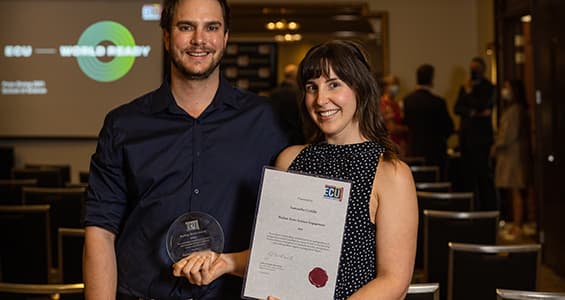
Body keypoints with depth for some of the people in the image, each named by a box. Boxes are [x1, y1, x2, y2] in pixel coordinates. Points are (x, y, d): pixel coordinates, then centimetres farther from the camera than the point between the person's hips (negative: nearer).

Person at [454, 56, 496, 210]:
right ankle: (471, 208, 6)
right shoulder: (465, 87, 17)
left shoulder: (488, 87, 0)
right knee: (468, 174, 2)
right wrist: (472, 113, -10)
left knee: (483, 173, -8)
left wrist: (469, 93, -2)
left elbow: (482, 105, -14)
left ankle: (488, 208, -4)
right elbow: (457, 108, 6)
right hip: (466, 137, 5)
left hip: (481, 136, -5)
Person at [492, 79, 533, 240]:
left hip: (515, 154, -10)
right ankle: (516, 225, 13)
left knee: (515, 191, -7)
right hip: (509, 154, 10)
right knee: (513, 192, 10)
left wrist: (497, 146, -5)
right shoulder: (509, 109, 17)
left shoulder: (515, 110, -14)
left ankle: (517, 227, -6)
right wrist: (497, 145, 10)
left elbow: (510, 134, -17)